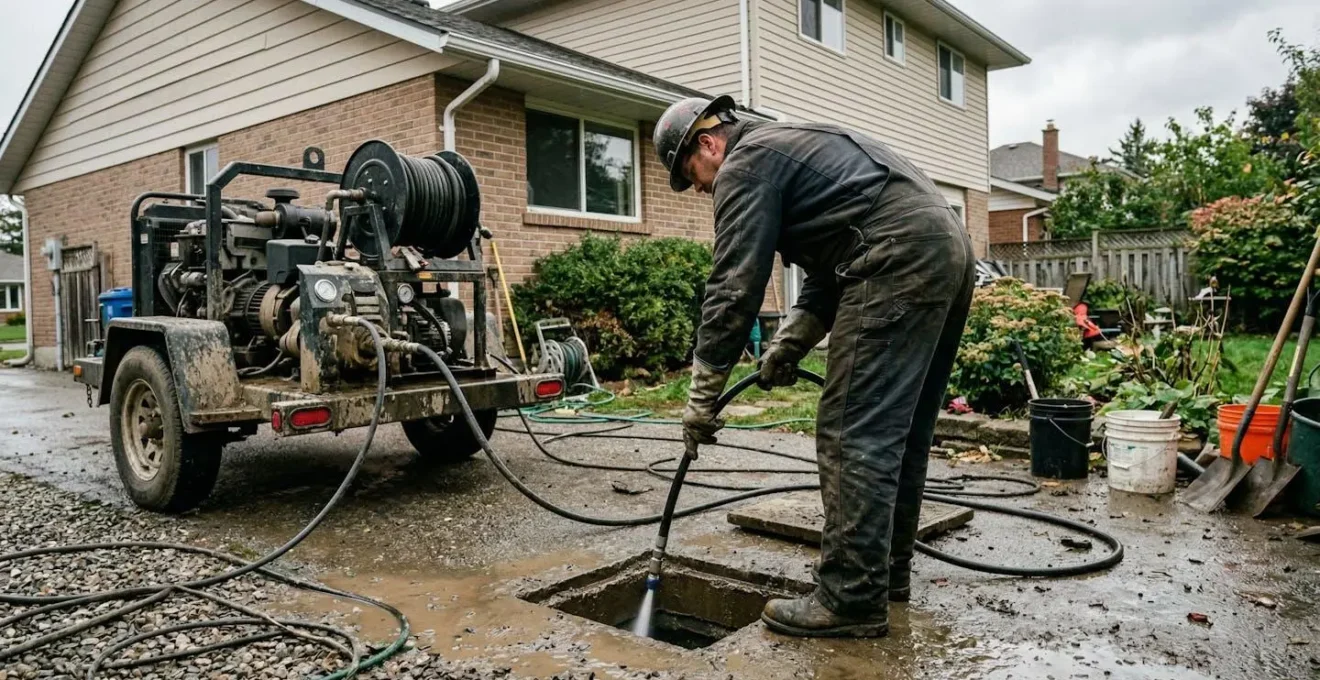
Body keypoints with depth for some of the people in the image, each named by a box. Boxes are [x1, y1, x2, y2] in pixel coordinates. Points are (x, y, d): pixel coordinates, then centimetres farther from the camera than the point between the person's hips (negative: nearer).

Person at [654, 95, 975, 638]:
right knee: (899, 430, 15)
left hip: (899, 262, -11)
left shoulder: (745, 164, 0)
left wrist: (702, 398, -3)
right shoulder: (790, 147, 30)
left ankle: (852, 600, -1)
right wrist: (791, 342, 19)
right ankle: (888, 569, 26)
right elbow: (832, 267, 27)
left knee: (852, 436, -7)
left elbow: (734, 288, -8)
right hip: (948, 248, 11)